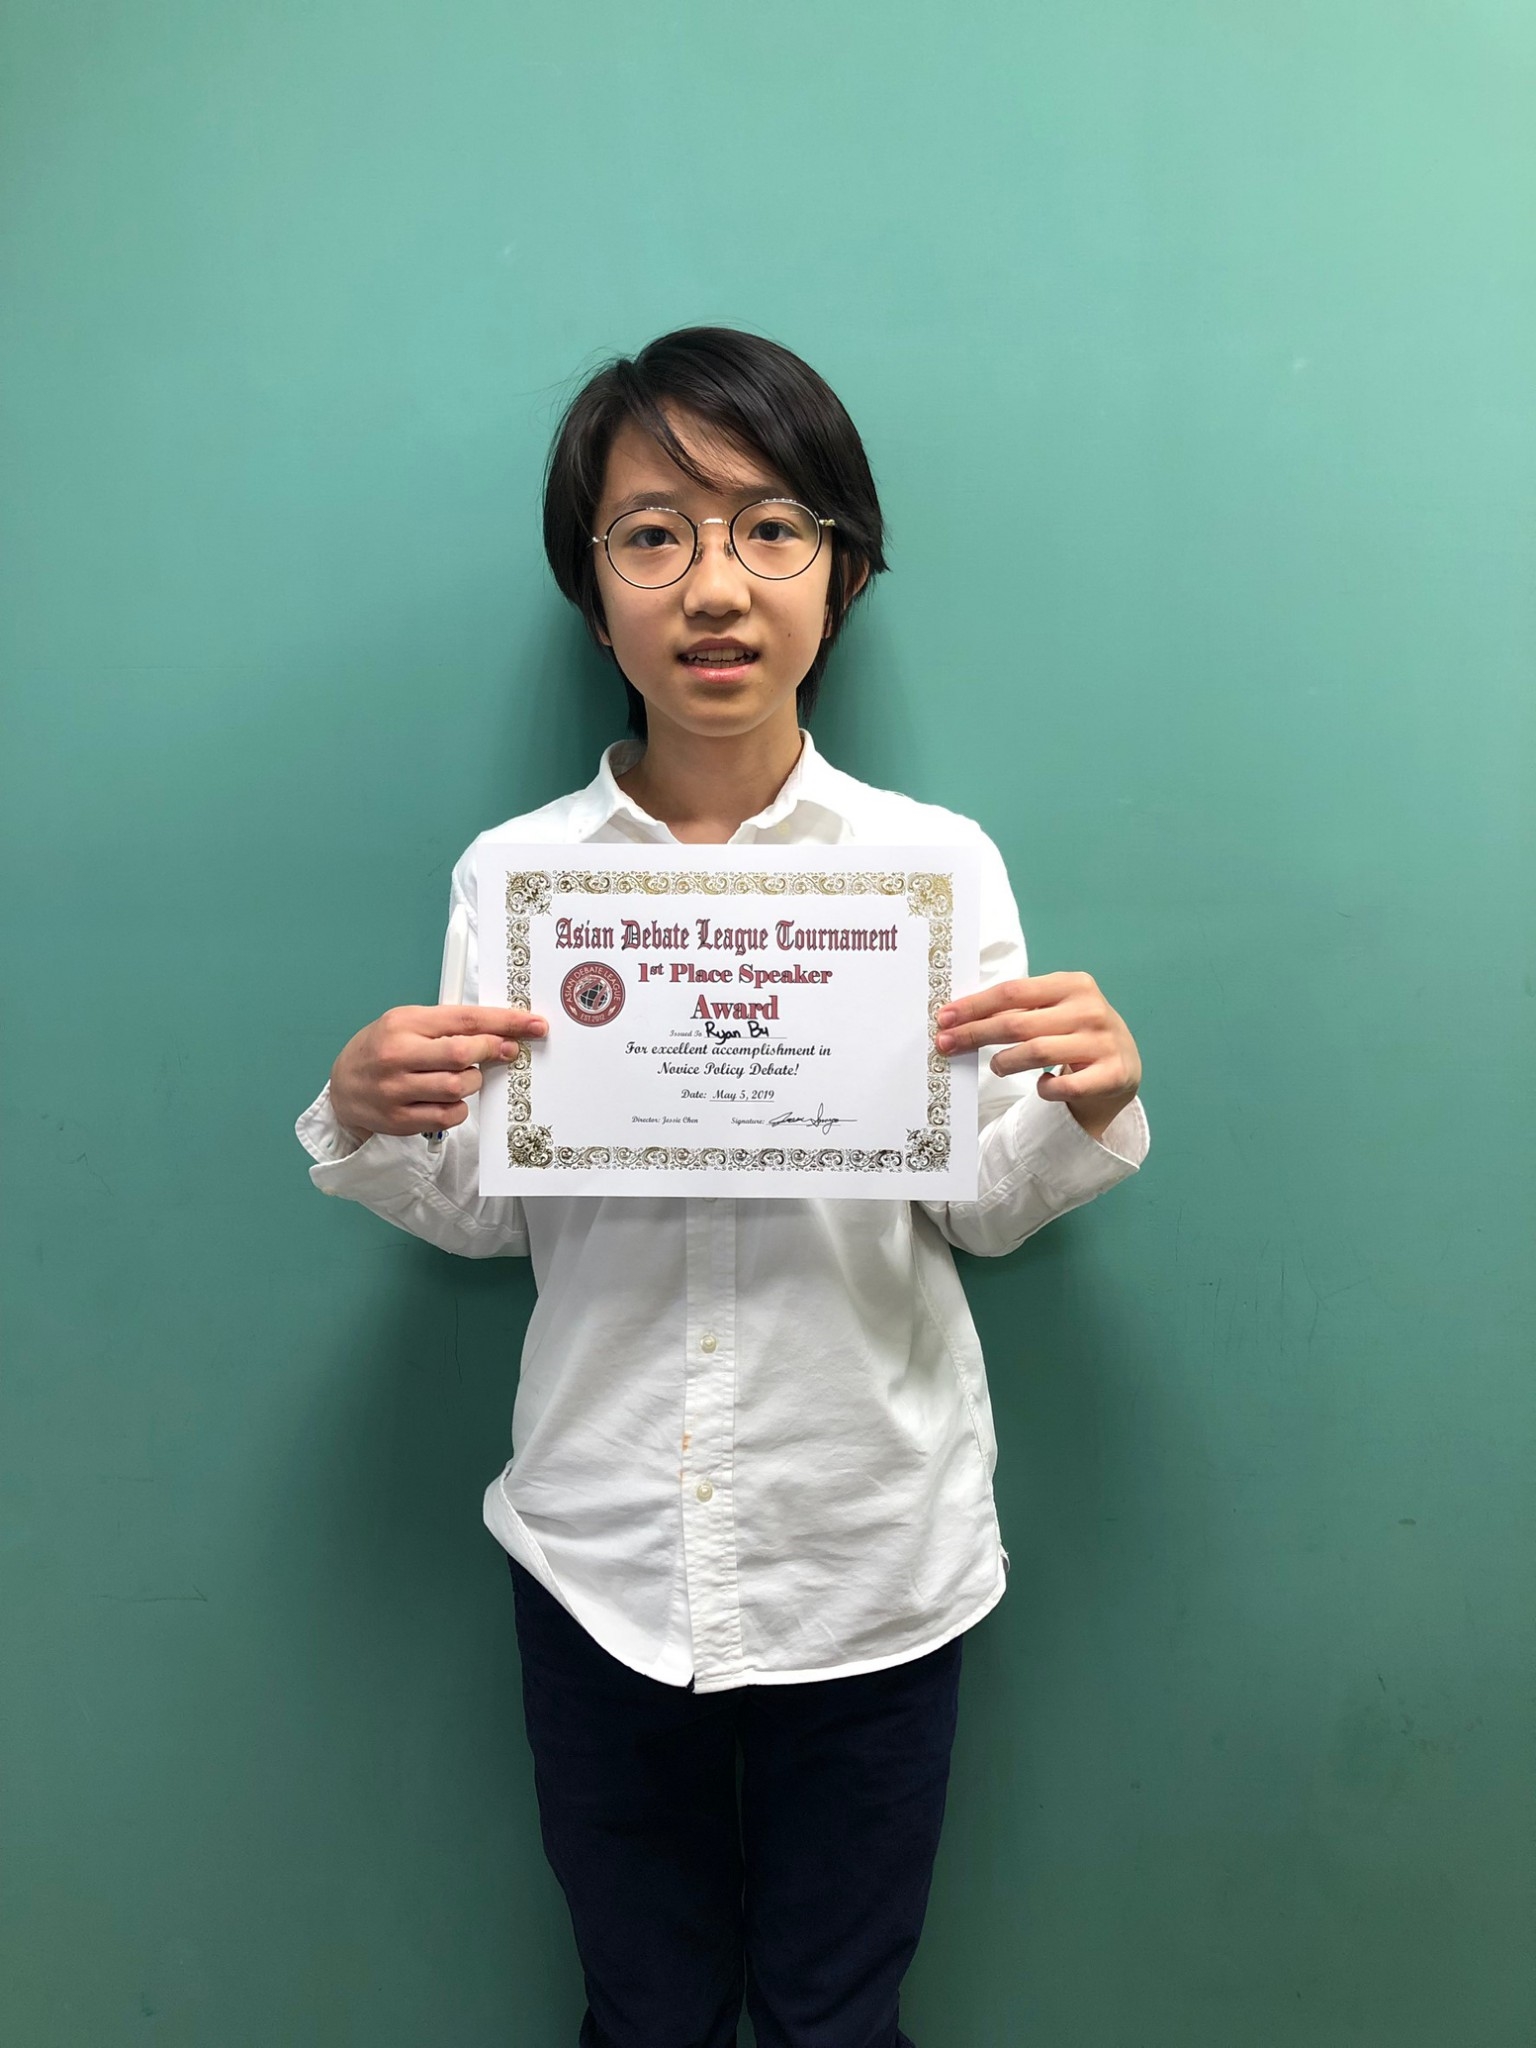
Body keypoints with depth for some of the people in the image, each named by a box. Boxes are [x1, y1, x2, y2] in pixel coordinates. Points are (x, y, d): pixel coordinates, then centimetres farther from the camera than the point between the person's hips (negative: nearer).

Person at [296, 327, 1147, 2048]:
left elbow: (978, 1209, -1)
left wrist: (1082, 1111, -20)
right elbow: (488, 1216, 3)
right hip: (598, 1556, 1)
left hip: (869, 1559, 0)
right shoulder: (514, 872, -5)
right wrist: (371, 1127, -17)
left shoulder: (938, 859, -7)